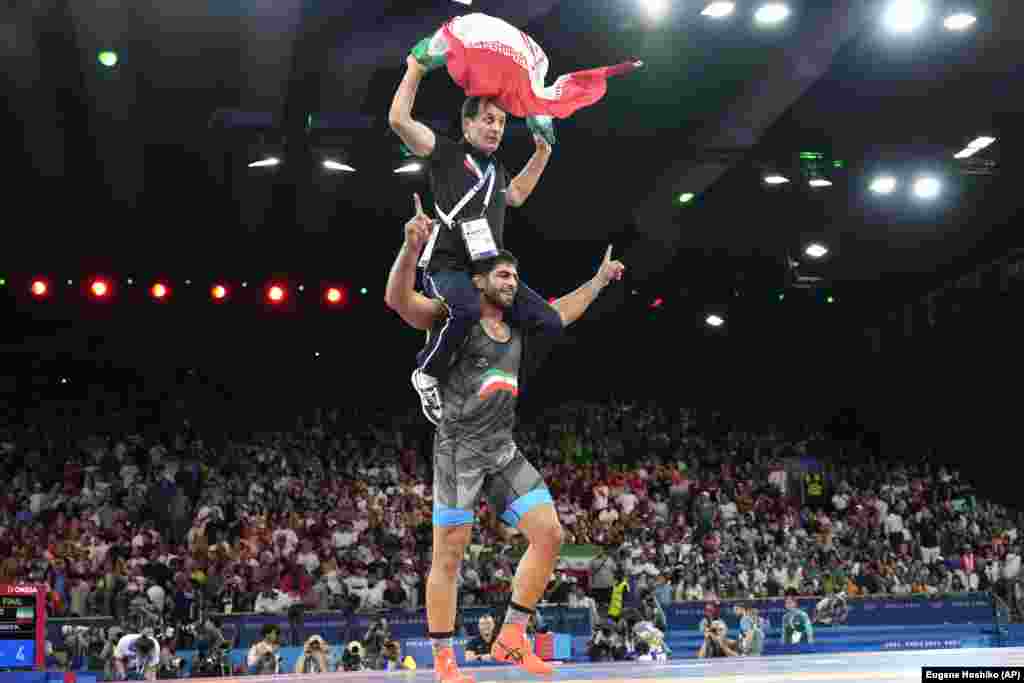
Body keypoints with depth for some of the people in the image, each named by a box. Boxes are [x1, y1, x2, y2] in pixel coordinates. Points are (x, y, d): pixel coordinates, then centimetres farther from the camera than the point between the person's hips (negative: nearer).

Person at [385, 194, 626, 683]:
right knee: (449, 554, -4)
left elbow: (562, 312, 36)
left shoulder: (518, 328, 15)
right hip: (458, 451, -7)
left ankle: (511, 637, 6)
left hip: (504, 452, 7)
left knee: (549, 534, -3)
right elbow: (397, 299, -19)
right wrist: (412, 246, -33)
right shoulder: (453, 319, -4)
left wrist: (599, 280, 38)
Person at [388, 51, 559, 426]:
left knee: (550, 322, -8)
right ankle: (428, 374, -14)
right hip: (447, 268, -7)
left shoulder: (495, 167, 24)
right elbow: (399, 119, -9)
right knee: (469, 310, -40)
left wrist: (541, 153, 39)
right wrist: (416, 69, -2)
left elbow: (516, 195, 46)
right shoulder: (447, 153, 3)